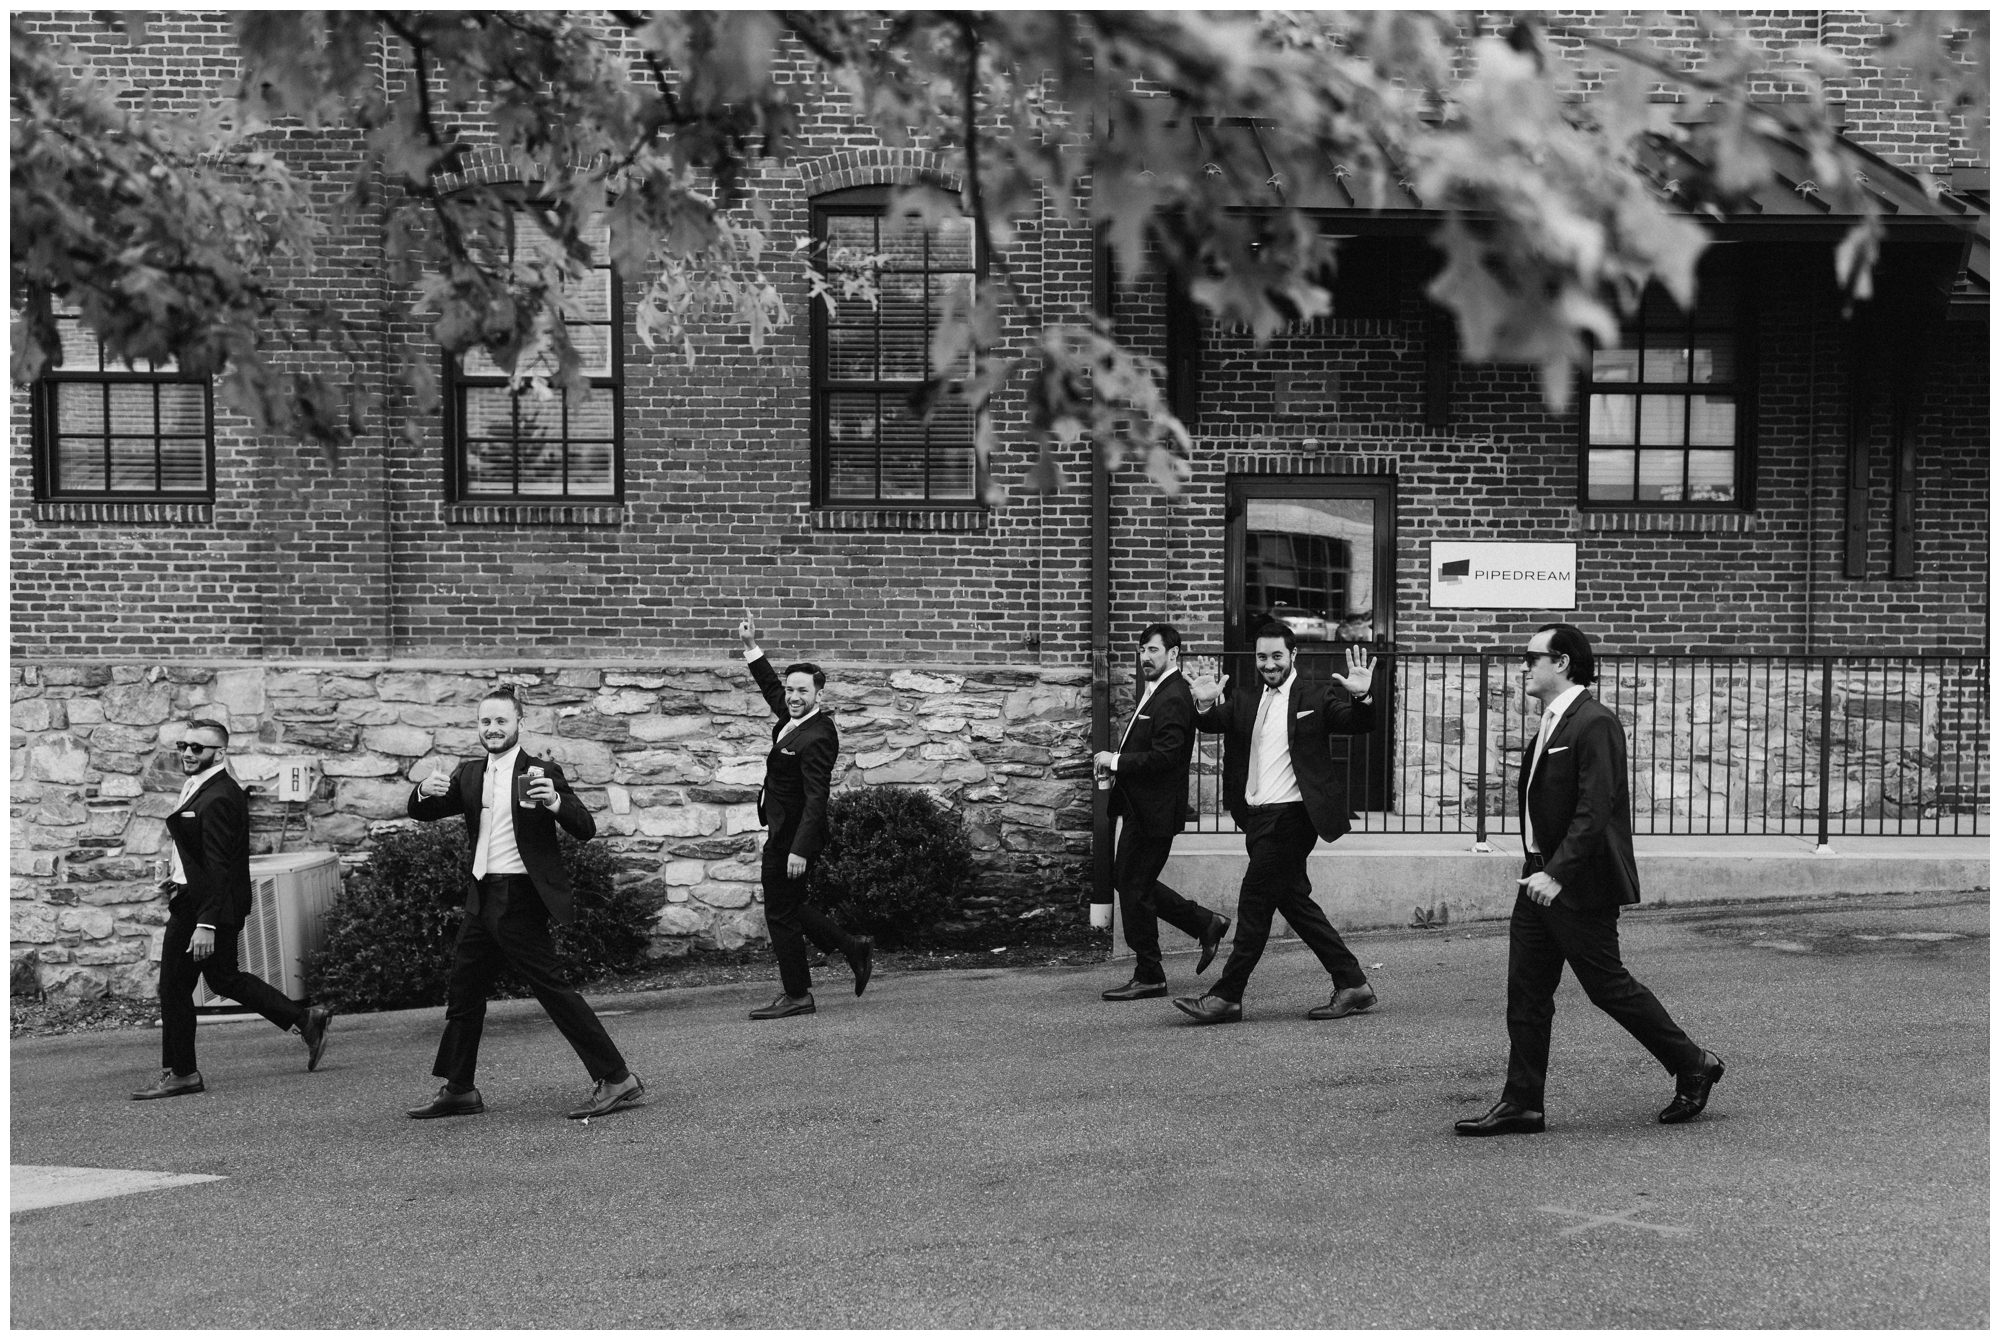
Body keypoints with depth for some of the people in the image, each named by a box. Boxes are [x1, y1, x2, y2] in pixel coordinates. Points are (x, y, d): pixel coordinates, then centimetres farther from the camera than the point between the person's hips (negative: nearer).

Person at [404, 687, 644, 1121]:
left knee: (554, 989, -10)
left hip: (520, 899, -7)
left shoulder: (541, 773, -7)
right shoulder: (469, 775, 12)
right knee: (462, 993, 14)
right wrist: (425, 791, -14)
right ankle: (458, 1090, 28)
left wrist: (555, 800, -32)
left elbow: (586, 829, -12)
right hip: (483, 899, 7)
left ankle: (616, 1081, -7)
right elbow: (422, 813, 9)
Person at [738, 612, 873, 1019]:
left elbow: (816, 797, -26)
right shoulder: (793, 718, 5)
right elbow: (771, 686, 25)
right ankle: (853, 948, 28)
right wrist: (751, 647, 22)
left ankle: (797, 996, 10)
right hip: (783, 831, 10)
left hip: (794, 834, -10)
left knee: (782, 914, 0)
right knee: (788, 906, 20)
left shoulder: (816, 737, -22)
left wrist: (800, 850, -29)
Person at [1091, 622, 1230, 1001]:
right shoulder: (1153, 689, 15)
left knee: (1134, 887, -3)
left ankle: (1148, 977, 8)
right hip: (1140, 806, 10)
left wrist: (1116, 762, -17)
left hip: (1153, 811, -10)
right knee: (1126, 880, 16)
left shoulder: (1173, 698, -17)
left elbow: (1164, 756, -25)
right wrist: (1115, 760, 4)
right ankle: (1206, 924, 25)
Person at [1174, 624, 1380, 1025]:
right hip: (1258, 818, 7)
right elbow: (1211, 724, 1)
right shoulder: (1245, 703, 14)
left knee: (1254, 902, -7)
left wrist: (1361, 698, -31)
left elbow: (1359, 725, -10)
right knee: (1294, 902, 11)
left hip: (1290, 816, -7)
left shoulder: (1316, 697, -1)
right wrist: (1205, 705, -21)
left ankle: (1227, 997, -1)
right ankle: (1353, 985, 20)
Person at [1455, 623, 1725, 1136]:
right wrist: (1540, 869, 16)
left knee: (1607, 985, 2)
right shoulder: (1550, 723, 14)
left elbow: (1595, 810, -23)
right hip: (1542, 877, 9)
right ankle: (1521, 1104, 11)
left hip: (1580, 884, -9)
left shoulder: (1595, 723, -16)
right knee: (1526, 993, 7)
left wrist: (1557, 873, -27)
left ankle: (1693, 1066, 20)